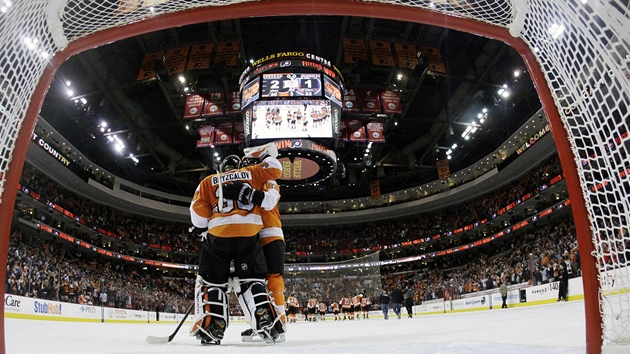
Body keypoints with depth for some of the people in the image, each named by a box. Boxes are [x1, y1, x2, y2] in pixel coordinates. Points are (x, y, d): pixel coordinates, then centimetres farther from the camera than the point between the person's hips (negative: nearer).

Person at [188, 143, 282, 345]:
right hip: (248, 233, 1)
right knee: (251, 279, 9)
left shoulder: (209, 181, 20)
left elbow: (198, 208, 8)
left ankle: (211, 328, -2)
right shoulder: (250, 173, 19)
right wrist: (265, 154, 37)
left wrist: (202, 231, 17)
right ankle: (266, 324, -2)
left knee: (212, 280, 9)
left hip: (218, 234, 0)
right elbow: (275, 170, 20)